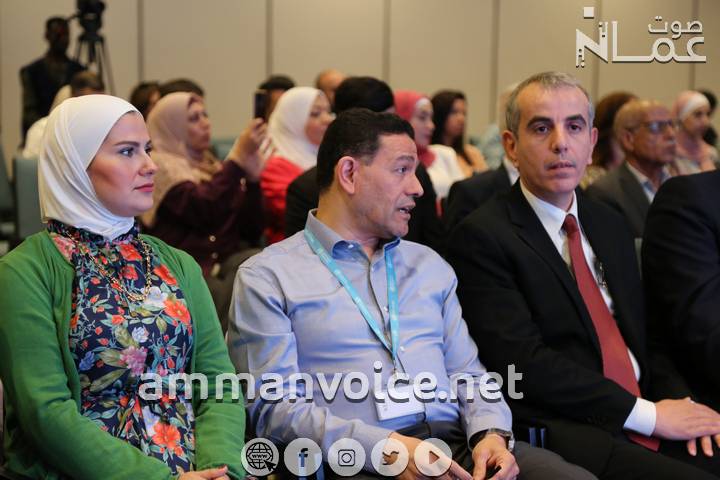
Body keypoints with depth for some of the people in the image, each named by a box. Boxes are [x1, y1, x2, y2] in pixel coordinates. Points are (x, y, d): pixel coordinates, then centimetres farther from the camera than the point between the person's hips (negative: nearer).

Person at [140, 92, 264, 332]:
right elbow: (204, 209, -17)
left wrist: (252, 177, 2)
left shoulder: (211, 167, 20)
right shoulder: (161, 166, 2)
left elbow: (252, 233, 13)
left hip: (225, 267, 6)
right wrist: (238, 156, -13)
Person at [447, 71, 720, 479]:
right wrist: (649, 414, -13)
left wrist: (680, 400, 0)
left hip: (654, 421, 7)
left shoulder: (611, 226, 18)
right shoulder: (483, 236, -5)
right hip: (562, 431, -7)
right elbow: (524, 362, -14)